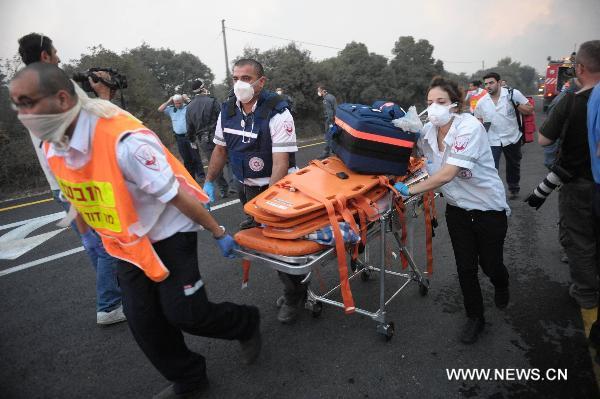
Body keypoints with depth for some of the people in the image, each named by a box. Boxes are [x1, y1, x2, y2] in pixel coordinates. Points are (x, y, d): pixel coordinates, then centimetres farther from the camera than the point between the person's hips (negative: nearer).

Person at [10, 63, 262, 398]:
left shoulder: (125, 140, -31)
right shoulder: (53, 149, -5)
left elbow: (177, 195, -26)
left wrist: (218, 233, -18)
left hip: (169, 233, -7)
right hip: (128, 242, 7)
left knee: (183, 313, -6)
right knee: (142, 321, 9)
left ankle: (247, 323, 25)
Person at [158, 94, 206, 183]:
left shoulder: (188, 107, -2)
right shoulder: (171, 109, 10)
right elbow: (160, 109, 6)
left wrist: (187, 99, -9)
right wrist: (168, 102, 3)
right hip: (179, 137, 4)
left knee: (195, 156, -1)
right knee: (186, 158, 10)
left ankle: (201, 175, 4)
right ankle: (191, 176, 18)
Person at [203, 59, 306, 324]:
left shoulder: (277, 113, -18)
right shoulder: (227, 110, 2)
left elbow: (281, 162, -23)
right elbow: (220, 149, 13)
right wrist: (209, 183, 10)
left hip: (276, 187, -6)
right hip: (247, 188, 6)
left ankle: (294, 296, 23)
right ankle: (292, 286, 34)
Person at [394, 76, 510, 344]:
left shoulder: (469, 128, -26)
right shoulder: (428, 130, -8)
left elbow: (447, 173, -33)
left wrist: (410, 190, -30)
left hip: (488, 206, -4)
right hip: (457, 207, 4)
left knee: (490, 264, 10)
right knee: (465, 267, 7)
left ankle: (501, 285, 48)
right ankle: (475, 317, 28)